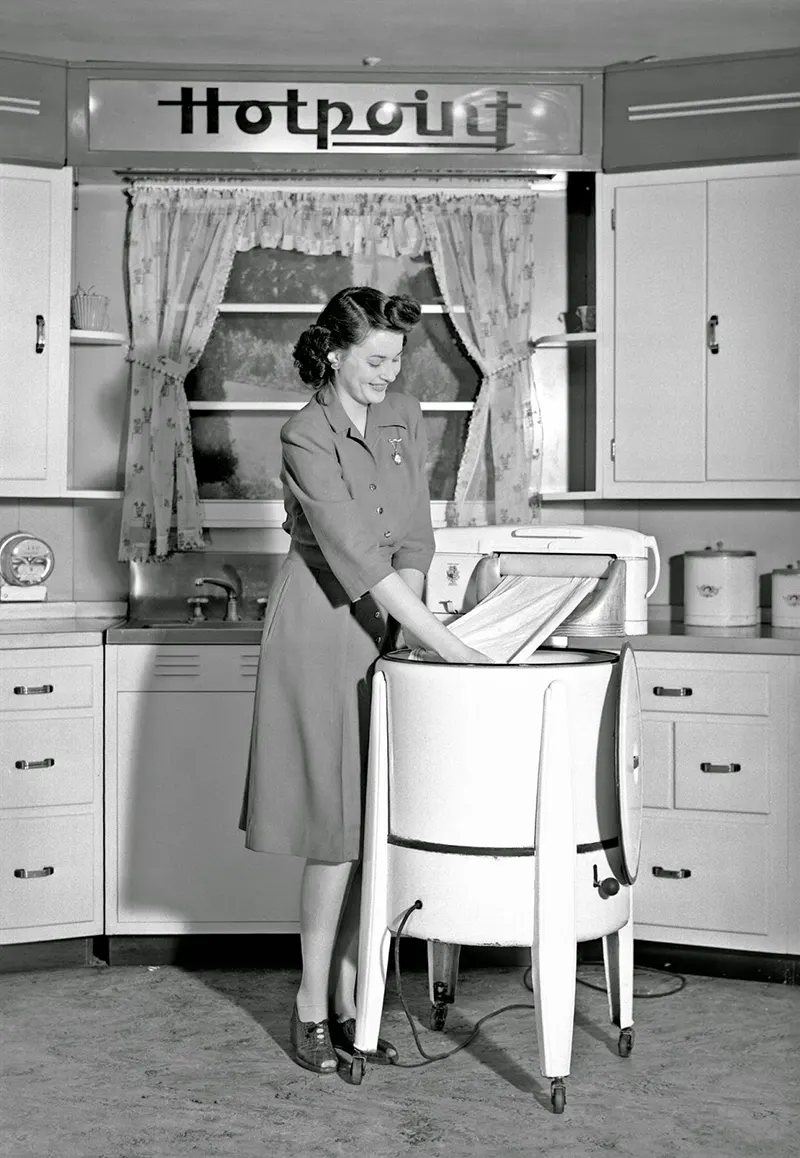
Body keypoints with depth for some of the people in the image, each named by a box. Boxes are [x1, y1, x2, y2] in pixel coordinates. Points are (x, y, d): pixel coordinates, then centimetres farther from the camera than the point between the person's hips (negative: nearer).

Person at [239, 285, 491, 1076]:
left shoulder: (404, 421, 6)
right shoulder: (304, 438, -15)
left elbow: (412, 544, 5)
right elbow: (355, 556, -23)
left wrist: (404, 633, -7)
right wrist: (446, 644, -25)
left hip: (384, 631, 6)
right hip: (320, 633, -6)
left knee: (370, 824, 6)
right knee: (338, 826, -5)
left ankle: (347, 998, 16)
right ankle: (311, 1005, 8)